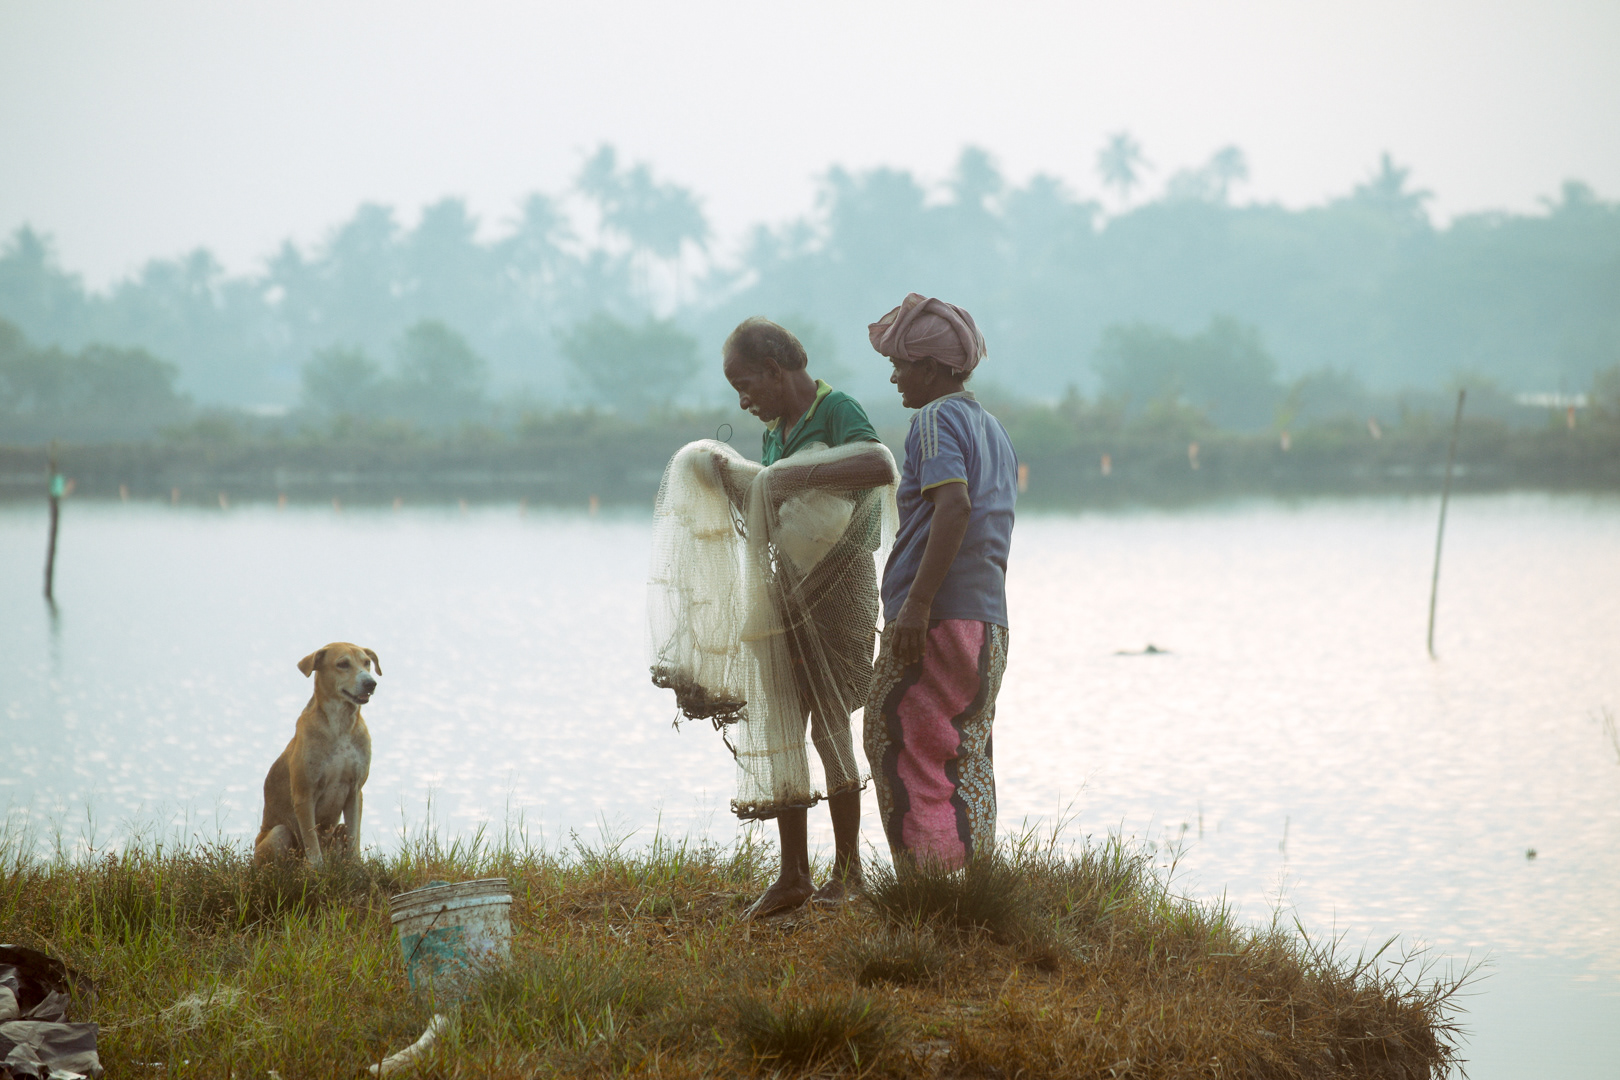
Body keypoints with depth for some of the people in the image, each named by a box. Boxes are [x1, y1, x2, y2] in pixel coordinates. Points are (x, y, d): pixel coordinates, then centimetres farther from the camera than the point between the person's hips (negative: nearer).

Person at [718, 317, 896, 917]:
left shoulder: (837, 411, -12)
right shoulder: (776, 430, 15)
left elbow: (881, 466, -32)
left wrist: (797, 478, -31)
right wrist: (733, 488, 0)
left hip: (838, 585, -8)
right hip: (790, 589, 8)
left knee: (829, 727, -4)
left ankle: (848, 869, 7)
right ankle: (793, 873, 8)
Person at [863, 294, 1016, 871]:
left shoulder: (936, 419, -7)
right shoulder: (994, 431, 20)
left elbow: (955, 505, -23)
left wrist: (916, 604, -26)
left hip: (937, 622, -9)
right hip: (988, 622, 9)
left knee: (910, 759, -6)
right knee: (965, 767, 10)